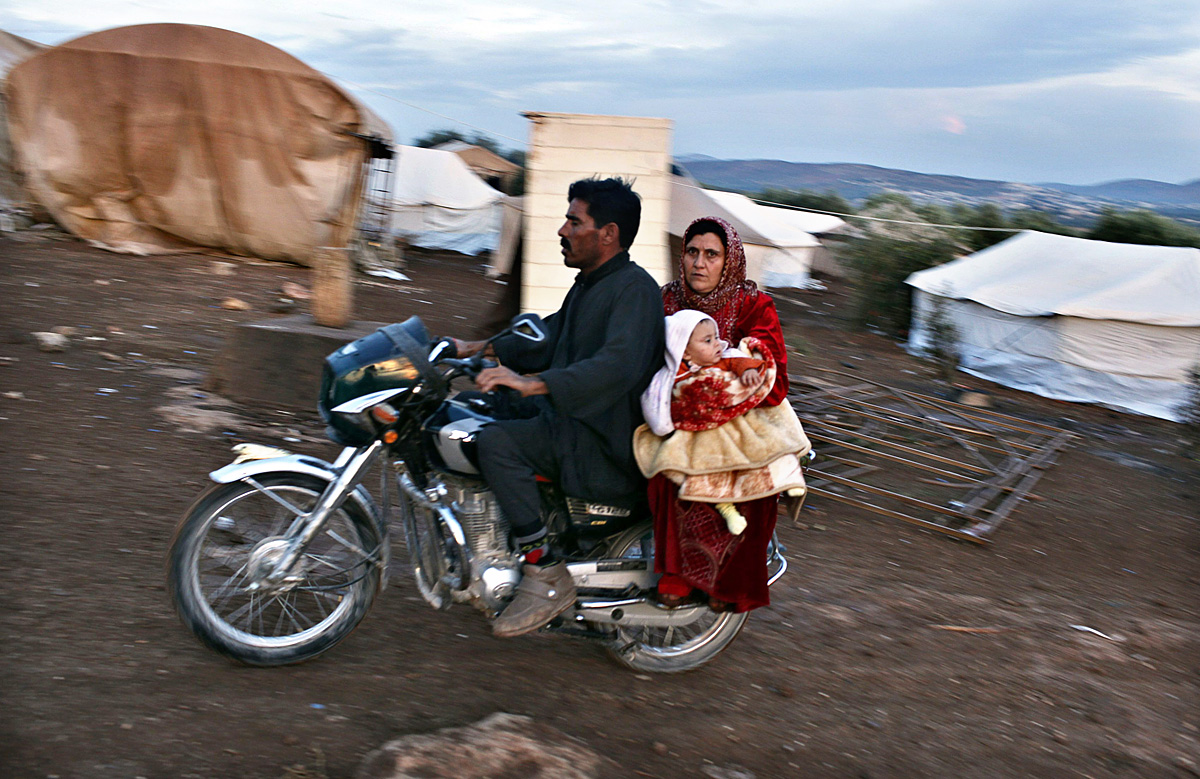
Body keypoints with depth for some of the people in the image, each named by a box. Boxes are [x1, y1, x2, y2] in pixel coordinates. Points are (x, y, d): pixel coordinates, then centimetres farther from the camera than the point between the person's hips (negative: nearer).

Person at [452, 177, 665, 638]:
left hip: (608, 448, -11)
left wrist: (533, 383, -42)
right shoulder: (590, 282, 15)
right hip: (570, 418, 11)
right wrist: (479, 349, 19)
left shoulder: (634, 289, -18)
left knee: (497, 443, -27)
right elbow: (548, 339, 26)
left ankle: (546, 578, -18)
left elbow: (617, 365, -35)